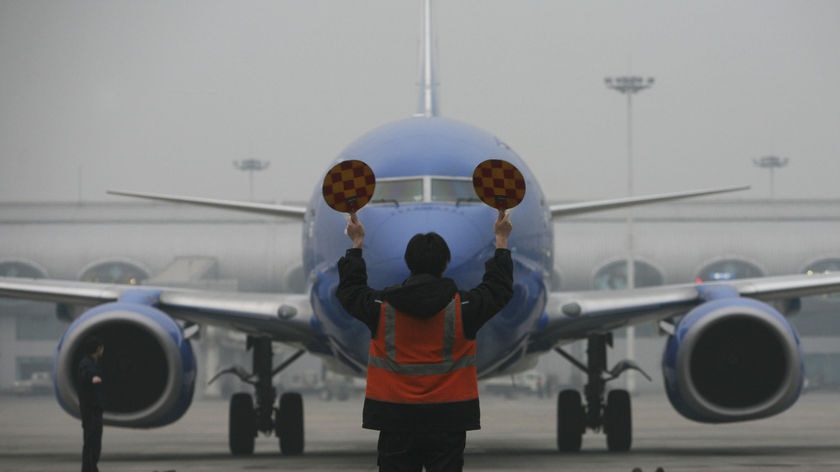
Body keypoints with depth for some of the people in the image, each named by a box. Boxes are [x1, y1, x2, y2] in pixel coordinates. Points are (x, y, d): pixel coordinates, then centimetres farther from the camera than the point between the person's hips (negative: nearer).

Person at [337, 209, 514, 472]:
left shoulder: (382, 307, -4)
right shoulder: (464, 307, -6)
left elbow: (349, 290, 16)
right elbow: (499, 287, 13)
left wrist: (357, 243, 27)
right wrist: (501, 242, 26)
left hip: (396, 421, 1)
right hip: (447, 420, -1)